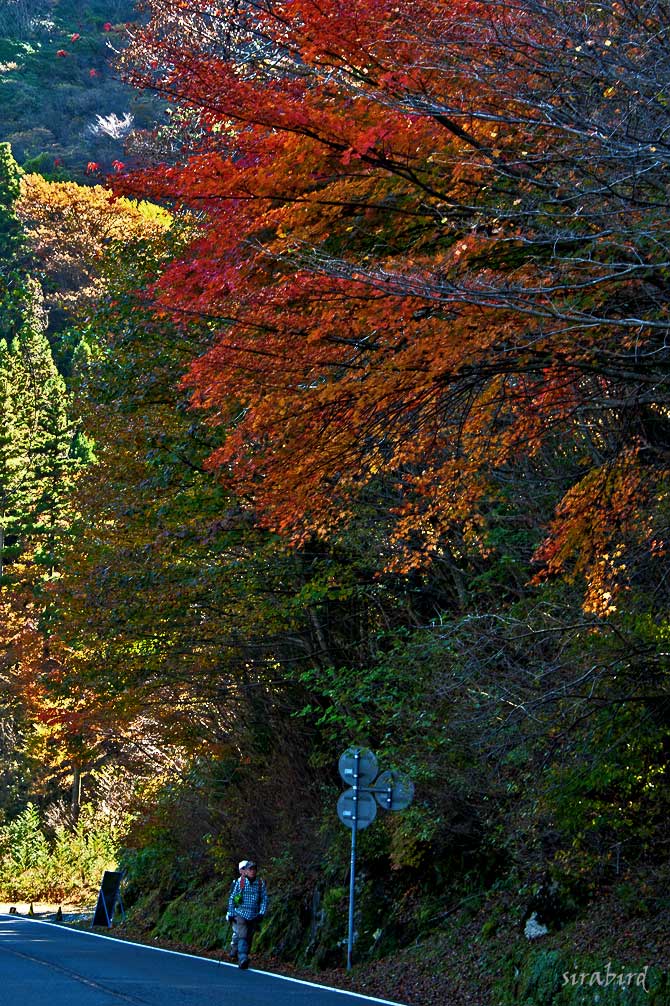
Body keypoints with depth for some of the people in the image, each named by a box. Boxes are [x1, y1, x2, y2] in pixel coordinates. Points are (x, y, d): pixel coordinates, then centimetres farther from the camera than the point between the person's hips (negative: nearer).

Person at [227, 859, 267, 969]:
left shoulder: (261, 883, 2)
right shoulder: (239, 882, -3)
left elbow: (264, 899, 6)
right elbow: (231, 898, 3)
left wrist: (261, 913, -4)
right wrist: (230, 914, 1)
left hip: (254, 917, 3)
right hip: (240, 915, -3)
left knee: (249, 938, 9)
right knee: (242, 936, -18)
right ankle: (242, 959, -24)